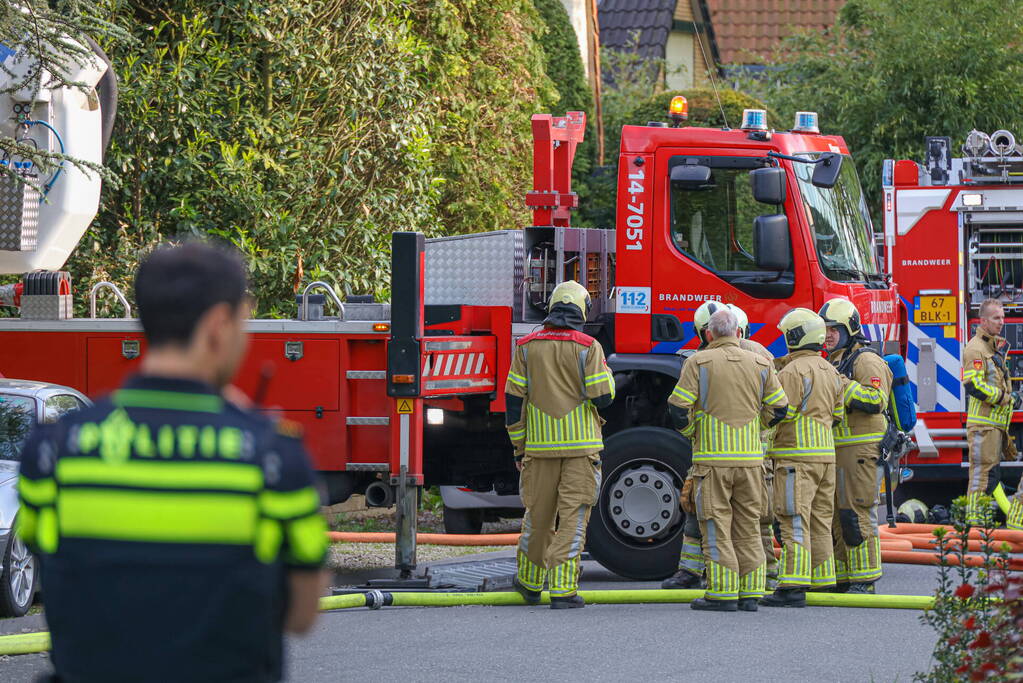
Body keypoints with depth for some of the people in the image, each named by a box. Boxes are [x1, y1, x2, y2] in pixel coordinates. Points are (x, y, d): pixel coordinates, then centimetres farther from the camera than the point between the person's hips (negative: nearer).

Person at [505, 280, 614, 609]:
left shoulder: (527, 347, 3)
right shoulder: (588, 347, -6)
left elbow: (514, 399, 3)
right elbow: (602, 397, -10)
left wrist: (519, 446, 9)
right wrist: (605, 372, 12)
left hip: (540, 445, 3)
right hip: (582, 445, -3)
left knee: (538, 512, 14)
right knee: (573, 515, -3)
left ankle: (530, 583, 28)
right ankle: (562, 589, -9)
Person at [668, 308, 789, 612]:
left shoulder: (698, 363, -3)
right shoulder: (760, 365, 7)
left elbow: (678, 407, -8)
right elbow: (779, 408, 7)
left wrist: (691, 432, 11)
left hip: (712, 458, -3)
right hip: (751, 458, 4)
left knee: (716, 527, 0)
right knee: (748, 527, 10)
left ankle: (722, 592, -4)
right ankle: (750, 592, 9)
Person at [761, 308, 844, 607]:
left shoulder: (793, 371, -12)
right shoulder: (830, 371, 15)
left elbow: (782, 414, -16)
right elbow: (837, 416, 17)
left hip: (796, 456, -9)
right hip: (826, 455, 9)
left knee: (795, 521, -11)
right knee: (820, 519, 13)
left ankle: (793, 586, -16)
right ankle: (821, 579, 17)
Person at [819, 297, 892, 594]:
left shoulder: (865, 361, -8)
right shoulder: (832, 364, 21)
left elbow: (876, 400, -21)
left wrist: (841, 385, -22)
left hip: (860, 450, -10)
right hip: (835, 452, 10)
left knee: (857, 516, -11)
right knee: (834, 516, 9)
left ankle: (865, 580, -9)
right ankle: (841, 579, 13)